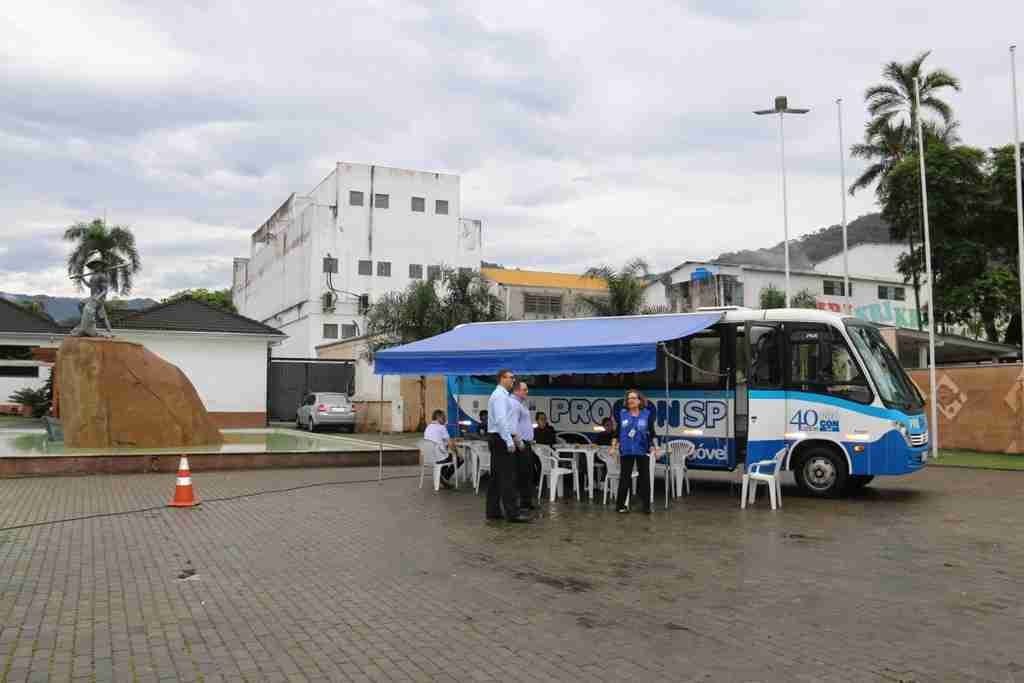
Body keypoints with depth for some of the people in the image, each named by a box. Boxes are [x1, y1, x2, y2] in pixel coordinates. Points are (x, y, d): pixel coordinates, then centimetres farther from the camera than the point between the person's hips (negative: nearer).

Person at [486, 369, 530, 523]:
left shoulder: (500, 395, 19)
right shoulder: (500, 395, -13)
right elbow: (500, 420, -22)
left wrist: (511, 438, 17)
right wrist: (509, 441, -23)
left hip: (496, 438, 11)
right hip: (501, 439, -11)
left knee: (496, 476, 11)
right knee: (507, 477, -10)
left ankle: (493, 511, 15)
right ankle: (512, 513, -10)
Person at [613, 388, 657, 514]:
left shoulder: (647, 414, 0)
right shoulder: (622, 413, 3)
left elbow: (651, 433, 3)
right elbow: (617, 432, 7)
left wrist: (652, 447, -5)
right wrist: (614, 446, 1)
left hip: (642, 450, 0)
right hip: (626, 450, 1)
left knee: (644, 476, 4)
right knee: (625, 476, 5)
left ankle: (646, 505, 12)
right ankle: (620, 504, 13)